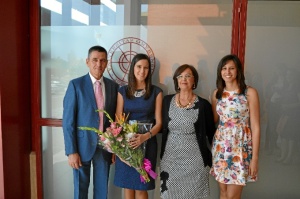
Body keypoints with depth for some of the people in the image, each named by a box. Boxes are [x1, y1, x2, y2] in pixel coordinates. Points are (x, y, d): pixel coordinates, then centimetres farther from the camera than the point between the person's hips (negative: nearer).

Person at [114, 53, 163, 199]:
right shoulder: (123, 91, 4)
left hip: (147, 143, -1)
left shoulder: (156, 92, 0)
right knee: (127, 187, 9)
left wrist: (145, 136, -23)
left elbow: (158, 122, -3)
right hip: (126, 143, 2)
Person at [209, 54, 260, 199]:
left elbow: (255, 126, -8)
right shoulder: (217, 93, 5)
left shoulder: (250, 92, -8)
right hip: (220, 146, 4)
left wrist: (255, 157, -9)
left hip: (241, 147, -4)